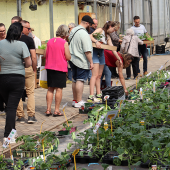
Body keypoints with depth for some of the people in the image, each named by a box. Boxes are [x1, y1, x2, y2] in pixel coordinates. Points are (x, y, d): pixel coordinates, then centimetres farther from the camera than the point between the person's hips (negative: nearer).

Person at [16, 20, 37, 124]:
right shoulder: (29, 39, -6)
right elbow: (34, 57, -9)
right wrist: (34, 68, 4)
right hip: (28, 68, -2)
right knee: (30, 92, 6)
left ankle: (21, 116, 8)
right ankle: (31, 116, -1)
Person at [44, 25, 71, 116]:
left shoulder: (50, 41, 4)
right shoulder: (64, 43, -10)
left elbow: (45, 55, 9)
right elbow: (68, 57, -9)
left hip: (50, 67, 5)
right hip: (60, 68, -5)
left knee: (50, 89, 11)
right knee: (59, 89, 1)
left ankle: (48, 109, 10)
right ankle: (56, 110, 2)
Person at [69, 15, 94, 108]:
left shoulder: (73, 30, 11)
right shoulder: (84, 34, -19)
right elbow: (87, 51, -21)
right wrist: (91, 62, -15)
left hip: (73, 59, 9)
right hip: (81, 62, -9)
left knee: (75, 80, 15)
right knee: (80, 80, -5)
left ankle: (75, 100, 22)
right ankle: (79, 101, -4)